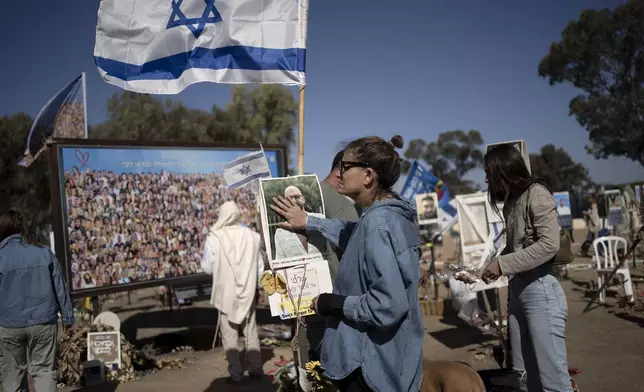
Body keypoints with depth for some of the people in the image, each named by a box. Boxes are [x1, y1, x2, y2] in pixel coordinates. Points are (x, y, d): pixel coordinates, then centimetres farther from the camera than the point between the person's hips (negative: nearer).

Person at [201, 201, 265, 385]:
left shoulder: (214, 238, -13)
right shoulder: (252, 235, -4)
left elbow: (207, 268, -6)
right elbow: (260, 266, 2)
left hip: (226, 292, -3)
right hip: (248, 292, 3)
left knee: (229, 334, 8)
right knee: (251, 332, 14)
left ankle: (236, 373, 9)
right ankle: (256, 369, 19)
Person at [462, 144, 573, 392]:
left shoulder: (536, 194, -8)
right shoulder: (511, 201, 15)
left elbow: (549, 245, -17)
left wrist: (502, 264, -17)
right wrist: (494, 267, -2)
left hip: (540, 289, -8)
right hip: (517, 289, 8)